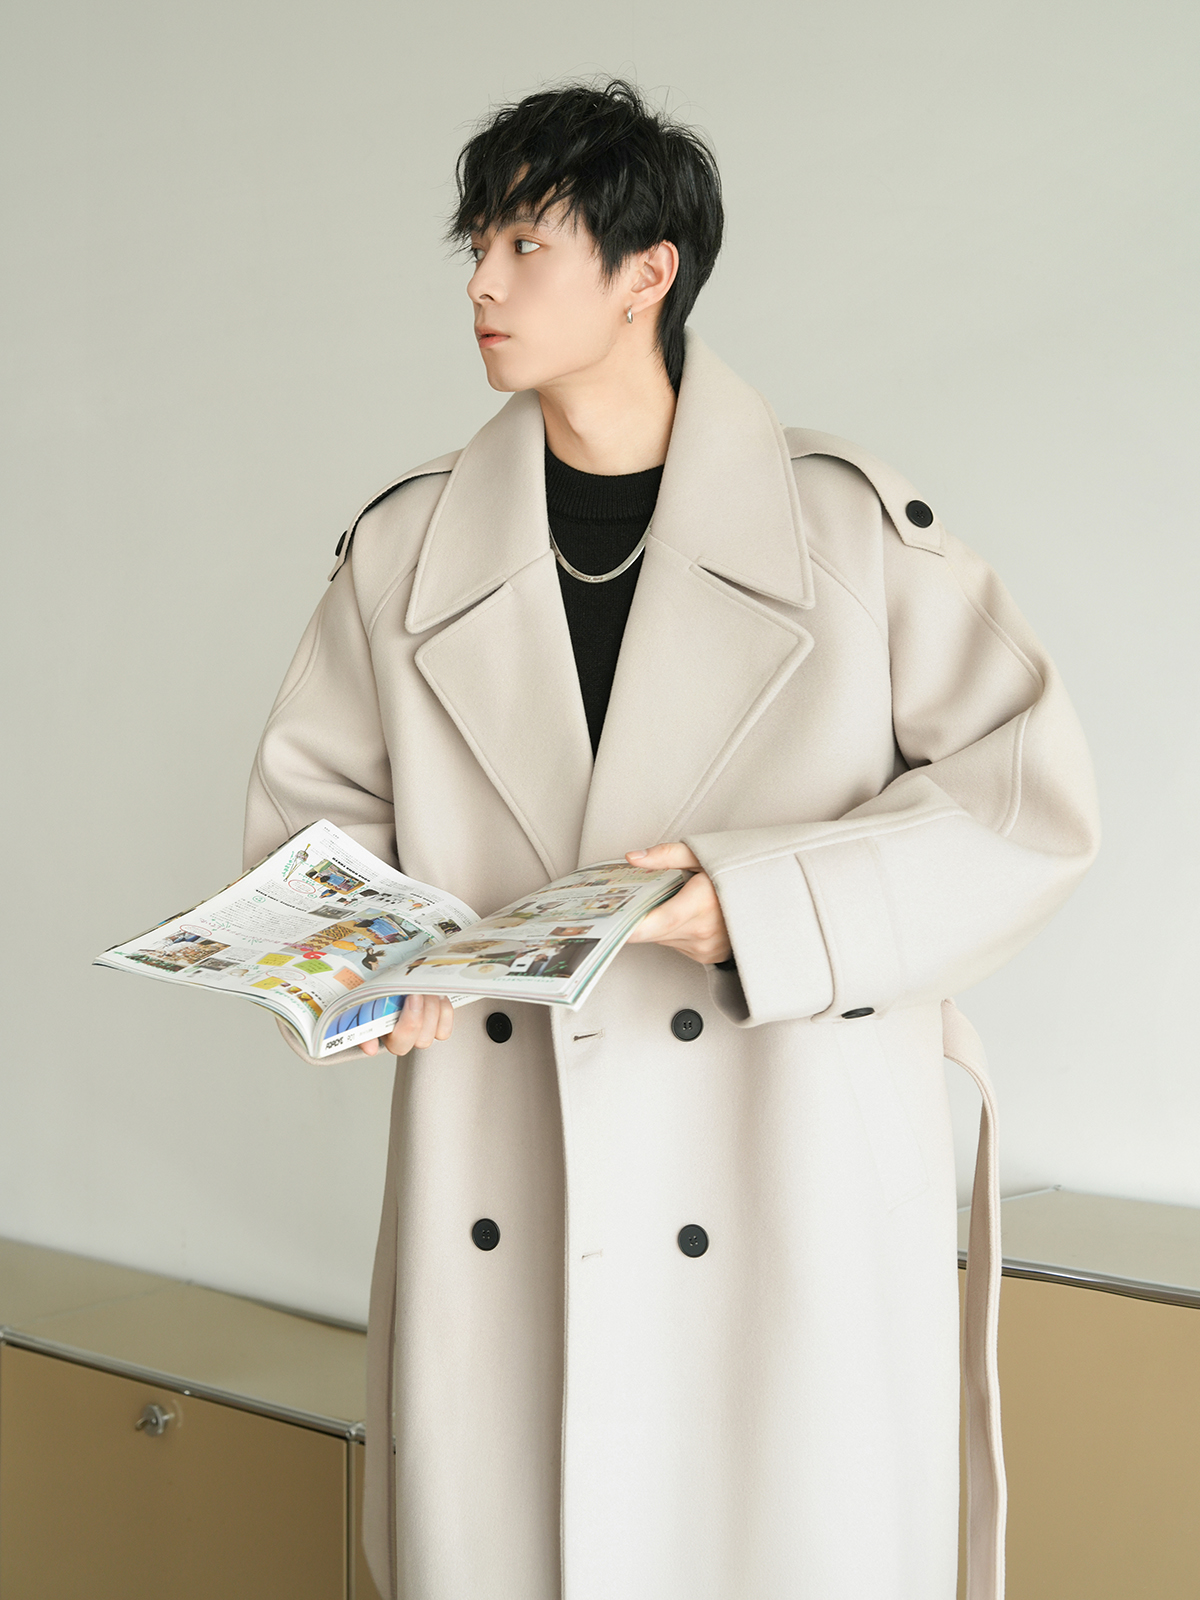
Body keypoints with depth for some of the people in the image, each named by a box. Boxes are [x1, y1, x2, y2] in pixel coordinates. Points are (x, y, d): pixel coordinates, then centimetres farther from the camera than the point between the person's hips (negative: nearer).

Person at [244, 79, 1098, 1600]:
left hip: (790, 1187, -2)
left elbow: (1028, 794, -4)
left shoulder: (851, 526, -2)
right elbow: (315, 797, 15)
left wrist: (768, 902, -17)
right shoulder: (405, 549, 8)